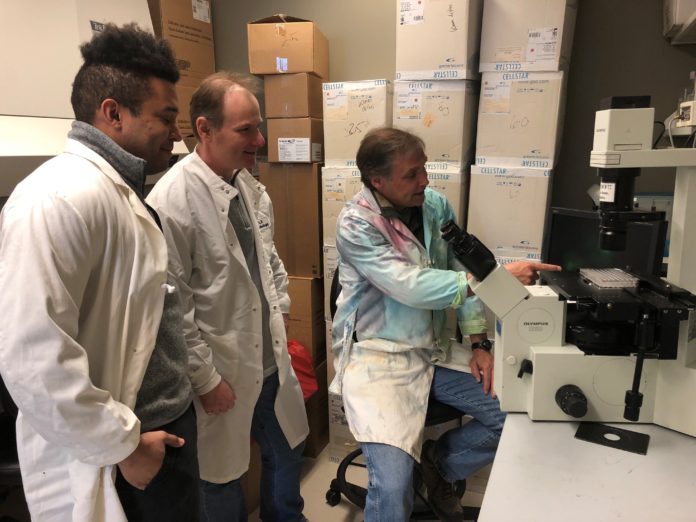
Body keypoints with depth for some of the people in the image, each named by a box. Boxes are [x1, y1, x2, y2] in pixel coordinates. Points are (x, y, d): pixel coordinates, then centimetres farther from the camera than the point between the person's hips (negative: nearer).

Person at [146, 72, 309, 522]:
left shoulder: (250, 186, 2)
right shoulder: (172, 201, -22)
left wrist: (280, 308, 8)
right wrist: (205, 379, -14)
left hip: (273, 359, 8)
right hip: (222, 371, -7)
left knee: (288, 452, 26)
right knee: (223, 478, 16)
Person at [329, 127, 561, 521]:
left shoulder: (437, 206, 1)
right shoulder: (356, 225, -16)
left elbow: (462, 272, 7)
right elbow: (411, 287, -27)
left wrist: (480, 343, 0)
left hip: (435, 352, 6)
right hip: (379, 357, -5)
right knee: (394, 486, -18)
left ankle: (439, 465, 24)